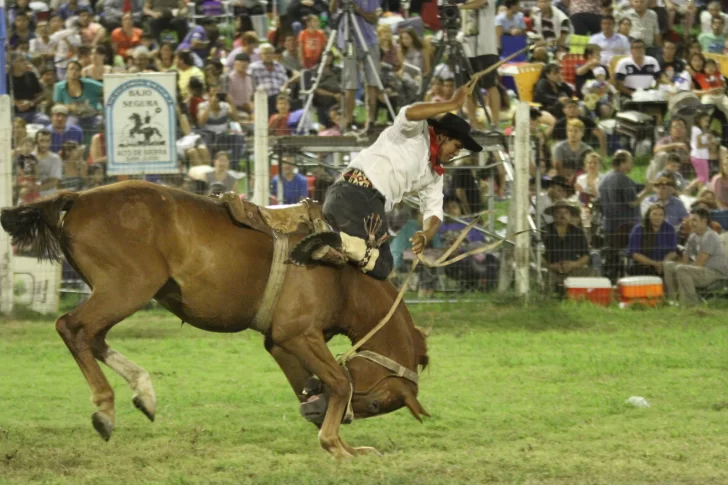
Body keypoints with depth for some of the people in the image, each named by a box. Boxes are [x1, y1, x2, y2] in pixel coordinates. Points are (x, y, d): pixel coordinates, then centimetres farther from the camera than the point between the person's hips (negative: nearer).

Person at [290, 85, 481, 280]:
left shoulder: (434, 175, 26)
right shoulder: (416, 133, 2)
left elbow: (433, 212, 20)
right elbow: (409, 114, -21)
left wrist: (426, 234, -3)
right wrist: (453, 104, -17)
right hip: (358, 193, -10)